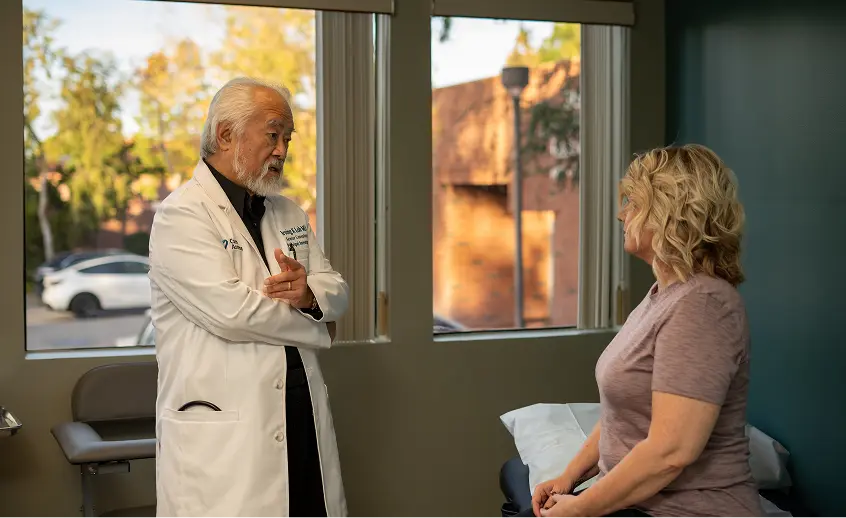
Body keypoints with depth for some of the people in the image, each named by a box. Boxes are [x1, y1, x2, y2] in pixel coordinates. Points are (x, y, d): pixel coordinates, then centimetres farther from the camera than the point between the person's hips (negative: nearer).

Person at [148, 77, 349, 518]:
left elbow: (337, 292, 14)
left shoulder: (288, 213, 16)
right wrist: (312, 324, -4)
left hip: (304, 421, 7)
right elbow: (230, 311, -20)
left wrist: (311, 293, -11)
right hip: (222, 435, -6)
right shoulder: (181, 215, -8)